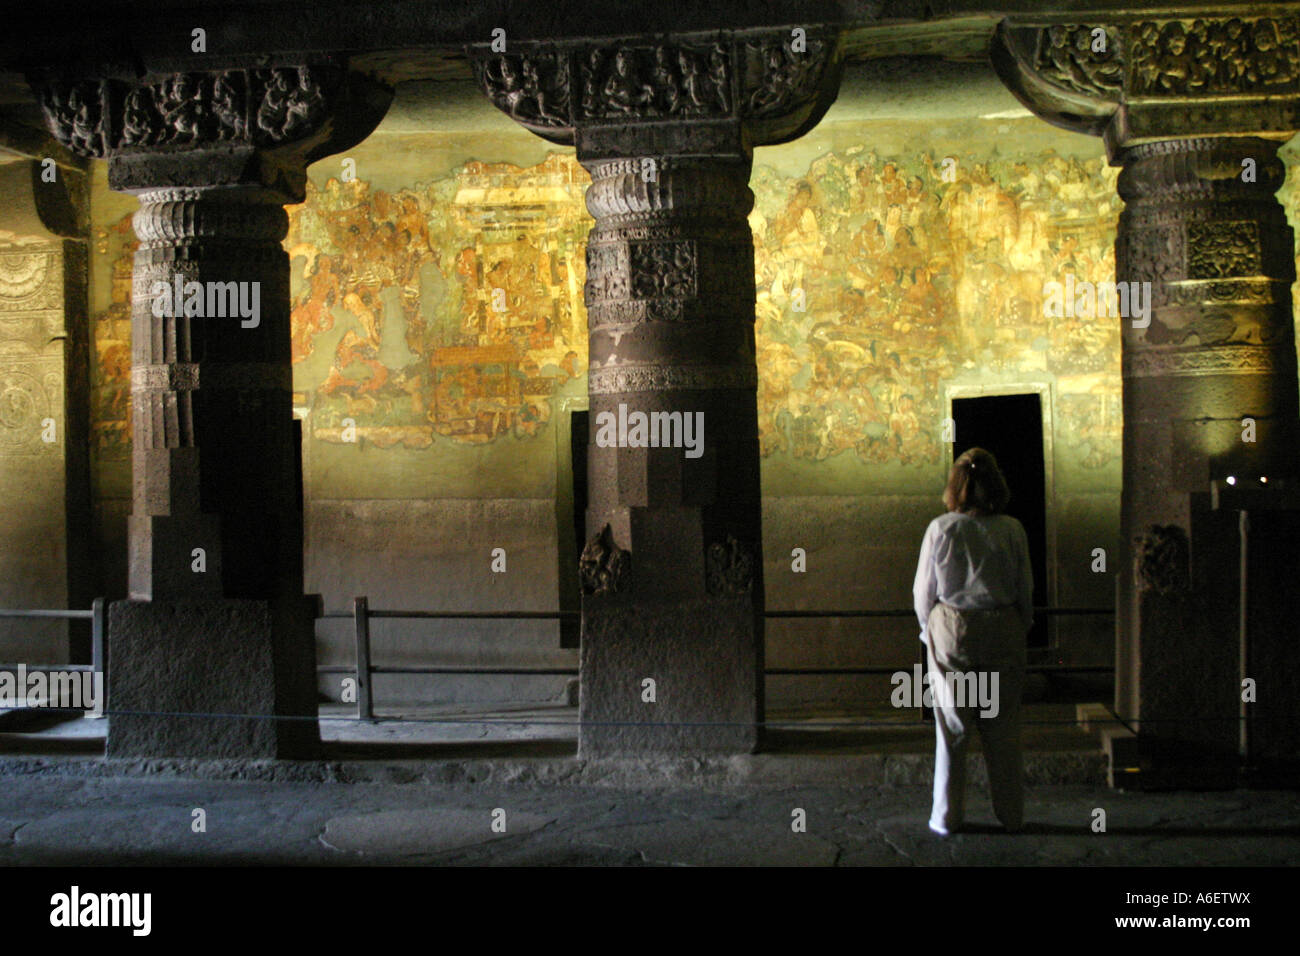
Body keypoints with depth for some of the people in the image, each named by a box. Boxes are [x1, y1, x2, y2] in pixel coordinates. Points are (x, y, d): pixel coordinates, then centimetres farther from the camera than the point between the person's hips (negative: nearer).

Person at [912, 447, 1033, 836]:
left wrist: (929, 630, 14)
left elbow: (923, 591, -1)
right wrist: (1022, 629, 18)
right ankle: (1011, 814, 17)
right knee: (1004, 729, 9)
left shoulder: (941, 529, -7)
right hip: (1003, 631, 1)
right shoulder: (1012, 530, -5)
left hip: (952, 632, -1)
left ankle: (947, 817, 14)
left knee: (951, 729, 7)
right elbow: (1025, 589, 3)